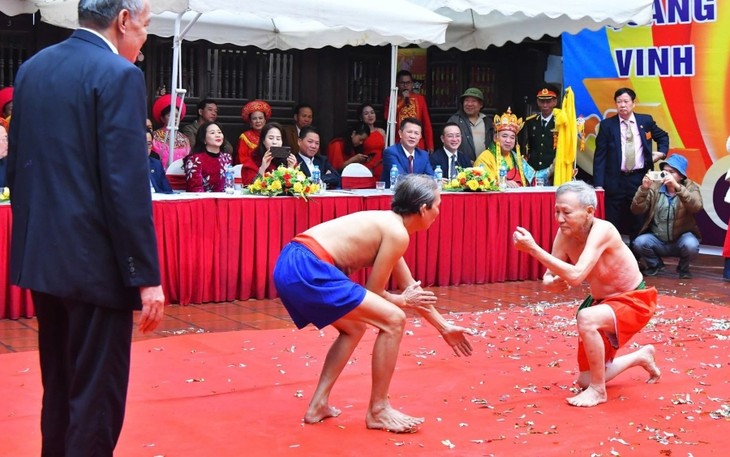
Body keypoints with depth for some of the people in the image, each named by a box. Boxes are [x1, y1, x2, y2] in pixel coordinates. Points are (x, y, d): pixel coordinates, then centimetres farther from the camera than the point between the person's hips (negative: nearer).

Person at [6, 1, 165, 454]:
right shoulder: (118, 75, -14)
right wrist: (146, 275, -16)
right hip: (94, 261, -8)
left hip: (41, 256, 8)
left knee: (59, 387, 20)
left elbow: (18, 166, 14)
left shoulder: (32, 68, 10)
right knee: (96, 396, 1)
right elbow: (127, 185, -20)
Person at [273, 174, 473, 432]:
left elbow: (411, 288, 34)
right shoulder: (397, 233, -4)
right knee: (393, 321, -4)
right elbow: (374, 292, 0)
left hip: (291, 264, 10)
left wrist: (444, 327, 40)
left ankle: (318, 405, 27)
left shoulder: (387, 224, 25)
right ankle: (378, 411, 7)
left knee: (355, 328, 29)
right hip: (307, 268, -10)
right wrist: (403, 301, 20)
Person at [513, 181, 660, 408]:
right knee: (585, 381, 11)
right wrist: (552, 283, -30)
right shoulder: (565, 234, -13)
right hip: (602, 302, 8)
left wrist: (534, 249, -48)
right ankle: (641, 357, 37)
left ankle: (598, 391, -18)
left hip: (634, 301, -8)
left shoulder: (602, 230, -33)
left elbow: (576, 276, -44)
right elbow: (548, 277, -6)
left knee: (586, 318, -39)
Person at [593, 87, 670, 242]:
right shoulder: (607, 125, -1)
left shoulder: (646, 121, 6)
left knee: (639, 223, 7)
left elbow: (663, 136, 25)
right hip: (615, 180, -2)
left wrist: (661, 152, 4)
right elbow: (599, 156, -2)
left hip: (640, 178, 2)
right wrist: (598, 184, -10)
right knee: (612, 225, 2)